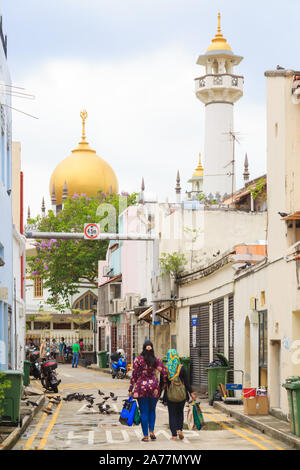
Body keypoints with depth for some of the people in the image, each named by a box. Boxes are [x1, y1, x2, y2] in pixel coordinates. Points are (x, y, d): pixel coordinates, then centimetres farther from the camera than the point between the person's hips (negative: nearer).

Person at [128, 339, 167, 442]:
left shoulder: (138, 360, -5)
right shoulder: (157, 360, 0)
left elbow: (134, 375, -4)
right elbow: (164, 372, -9)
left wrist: (131, 389, 2)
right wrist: (164, 383, 8)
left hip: (141, 387, -2)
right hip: (154, 387, 2)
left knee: (144, 412, 3)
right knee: (152, 410, 19)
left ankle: (145, 436, 4)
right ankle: (151, 431, 5)